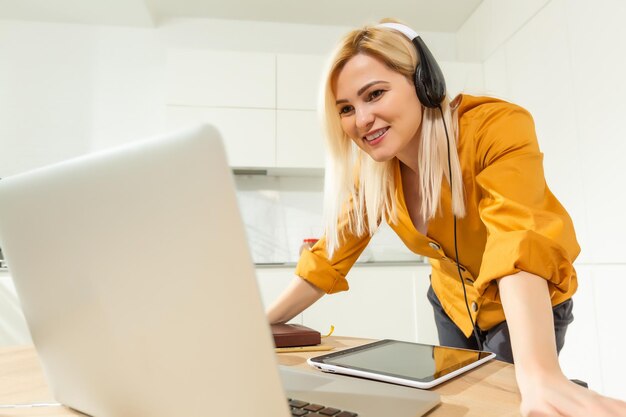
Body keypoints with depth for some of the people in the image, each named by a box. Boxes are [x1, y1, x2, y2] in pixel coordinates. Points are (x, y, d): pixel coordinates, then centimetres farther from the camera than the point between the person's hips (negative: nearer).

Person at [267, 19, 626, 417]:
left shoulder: (497, 126, -29)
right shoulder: (370, 169, -16)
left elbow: (520, 242, -42)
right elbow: (330, 256, -11)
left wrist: (539, 375, -55)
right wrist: (262, 324, -17)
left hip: (530, 306, -4)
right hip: (454, 301, 4)